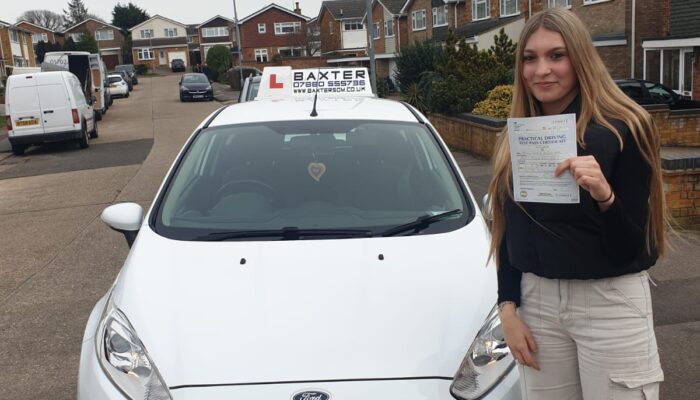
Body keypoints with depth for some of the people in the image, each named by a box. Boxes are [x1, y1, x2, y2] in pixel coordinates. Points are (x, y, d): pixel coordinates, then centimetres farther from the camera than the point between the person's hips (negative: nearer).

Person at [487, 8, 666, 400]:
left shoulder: (621, 130, -11)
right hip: (536, 299, 4)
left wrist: (604, 196, -29)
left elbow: (631, 250, -12)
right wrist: (508, 307, 0)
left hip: (611, 304, -4)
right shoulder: (517, 139, 4)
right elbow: (509, 234, 8)